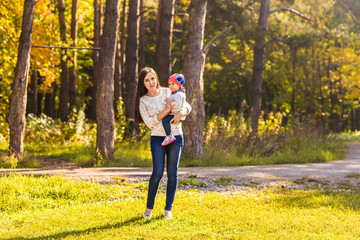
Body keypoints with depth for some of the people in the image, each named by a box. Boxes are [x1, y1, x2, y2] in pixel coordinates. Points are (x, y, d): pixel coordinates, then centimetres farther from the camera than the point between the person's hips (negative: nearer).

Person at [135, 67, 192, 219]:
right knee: (158, 172, -14)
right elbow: (150, 122, -8)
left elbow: (187, 106, 8)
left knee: (172, 173, 0)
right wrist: (166, 110, -16)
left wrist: (181, 113, -14)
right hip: (157, 138, -2)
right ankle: (149, 207, 2)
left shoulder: (168, 92, 5)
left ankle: (168, 209, 9)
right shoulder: (143, 101, 1)